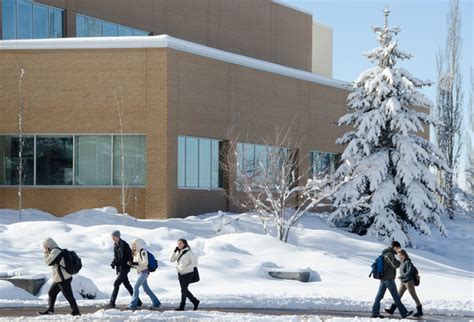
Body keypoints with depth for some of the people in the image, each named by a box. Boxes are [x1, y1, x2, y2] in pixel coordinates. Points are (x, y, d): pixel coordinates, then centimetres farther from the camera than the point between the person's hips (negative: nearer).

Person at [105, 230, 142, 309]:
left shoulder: (124, 244, -16)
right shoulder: (115, 245, 9)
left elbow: (130, 256, -14)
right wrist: (113, 263, 0)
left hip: (125, 267, -9)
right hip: (119, 267, 9)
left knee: (116, 284, -12)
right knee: (127, 284, 13)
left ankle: (112, 303, -10)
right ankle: (137, 301, 21)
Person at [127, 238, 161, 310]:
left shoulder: (143, 251, -14)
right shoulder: (136, 252, 13)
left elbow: (145, 262, -20)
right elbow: (136, 263, 18)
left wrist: (136, 264, -22)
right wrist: (131, 263, -3)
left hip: (144, 272, -9)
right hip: (140, 272, 9)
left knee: (135, 287, -11)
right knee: (146, 289, 11)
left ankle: (133, 305, -7)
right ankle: (156, 303, 17)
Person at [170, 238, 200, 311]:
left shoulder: (189, 253, -13)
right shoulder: (179, 253, 8)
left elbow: (195, 263, -16)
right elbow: (171, 260, 7)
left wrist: (186, 268, -21)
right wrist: (174, 251, -4)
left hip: (187, 274, -8)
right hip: (180, 273, 8)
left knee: (184, 290, -4)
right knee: (184, 290, 12)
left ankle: (182, 306, 4)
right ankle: (195, 301, 26)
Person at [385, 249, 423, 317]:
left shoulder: (408, 262, -15)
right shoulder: (402, 263, 10)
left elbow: (409, 272, -24)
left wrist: (401, 276, -21)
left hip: (409, 282, -9)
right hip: (403, 282, 9)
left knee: (414, 296, 0)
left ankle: (420, 311, 8)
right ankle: (392, 310, -1)